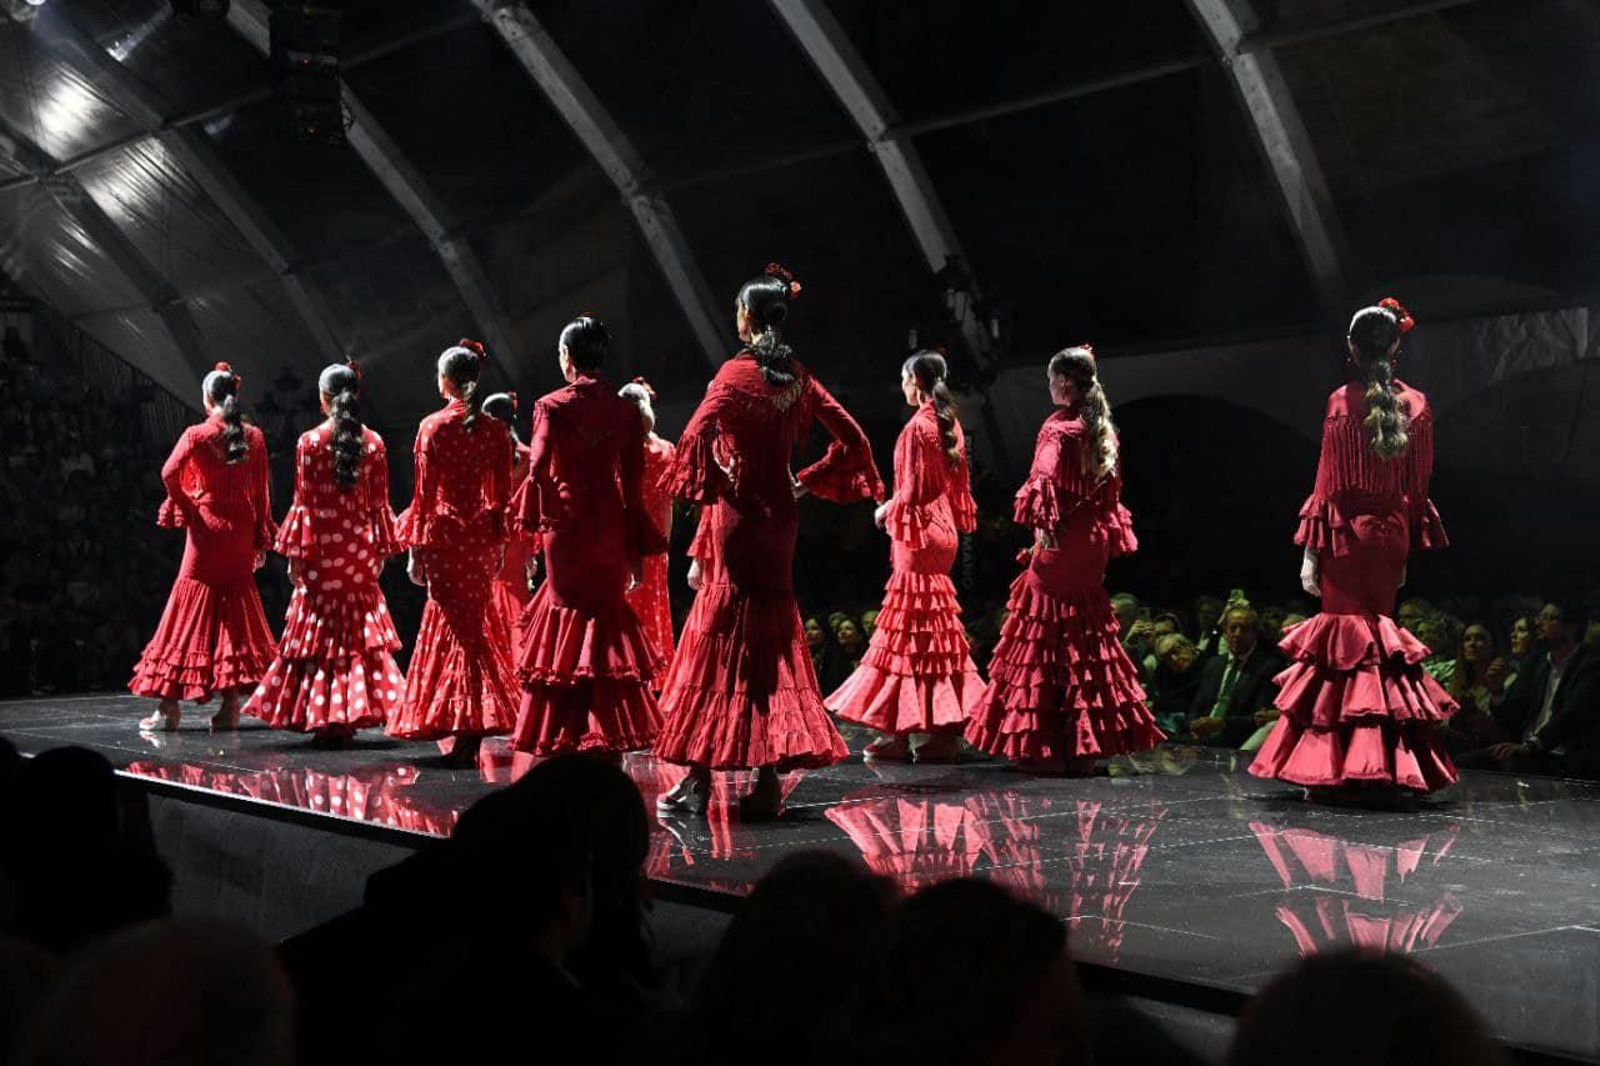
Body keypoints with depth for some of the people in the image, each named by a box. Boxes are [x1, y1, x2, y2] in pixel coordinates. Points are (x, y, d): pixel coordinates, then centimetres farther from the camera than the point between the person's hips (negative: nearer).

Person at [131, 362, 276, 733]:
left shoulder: (197, 435, -6)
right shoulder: (254, 437, 4)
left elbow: (170, 473, -17)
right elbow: (262, 490, 4)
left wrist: (183, 505, 1)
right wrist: (262, 538, 9)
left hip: (207, 526, -3)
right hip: (242, 531, 3)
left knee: (192, 605, 2)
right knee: (237, 606, 9)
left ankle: (168, 708, 2)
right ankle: (231, 707, 6)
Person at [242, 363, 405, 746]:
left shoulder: (310, 442, -5)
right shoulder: (373, 442, 2)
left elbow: (304, 502, -6)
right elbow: (379, 502, 4)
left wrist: (294, 553, -1)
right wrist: (382, 549, 12)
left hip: (321, 547, -2)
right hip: (360, 549, 2)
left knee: (319, 629, 4)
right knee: (359, 628, 10)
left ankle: (320, 717, 3)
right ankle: (352, 713, 9)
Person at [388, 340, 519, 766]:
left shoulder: (433, 427, -7)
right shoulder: (496, 430, 4)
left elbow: (424, 493, -6)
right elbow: (502, 495, 6)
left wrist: (415, 548, -1)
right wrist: (499, 545, 15)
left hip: (444, 534, -4)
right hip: (482, 535, 4)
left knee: (456, 625, -2)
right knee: (469, 623, 13)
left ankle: (470, 731, -6)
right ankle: (468, 725, 17)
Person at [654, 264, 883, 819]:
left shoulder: (738, 371, -11)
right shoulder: (799, 377, 7)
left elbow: (695, 435, -25)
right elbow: (851, 437, 10)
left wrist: (714, 484, -11)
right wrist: (809, 480, 13)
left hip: (738, 516, -6)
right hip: (780, 515, 6)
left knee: (723, 633, -2)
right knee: (774, 632, 9)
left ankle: (699, 776, -1)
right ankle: (768, 776, 7)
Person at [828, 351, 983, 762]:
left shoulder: (918, 426, -14)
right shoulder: (949, 424, 11)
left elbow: (913, 488, -16)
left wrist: (887, 510, 1)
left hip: (918, 530, -8)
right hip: (944, 529, 8)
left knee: (911, 625, -6)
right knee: (938, 625, 11)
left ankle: (897, 731, -4)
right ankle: (943, 731, 11)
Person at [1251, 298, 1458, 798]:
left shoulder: (1342, 402, -7)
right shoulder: (1417, 405, 3)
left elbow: (1328, 484, -7)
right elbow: (1419, 485, 6)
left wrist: (1310, 553, -4)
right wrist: (1408, 548, 14)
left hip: (1347, 532, -4)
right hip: (1392, 533, 4)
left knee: (1344, 630, 0)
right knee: (1380, 631, 12)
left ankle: (1337, 770, -2)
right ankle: (1385, 770, 12)